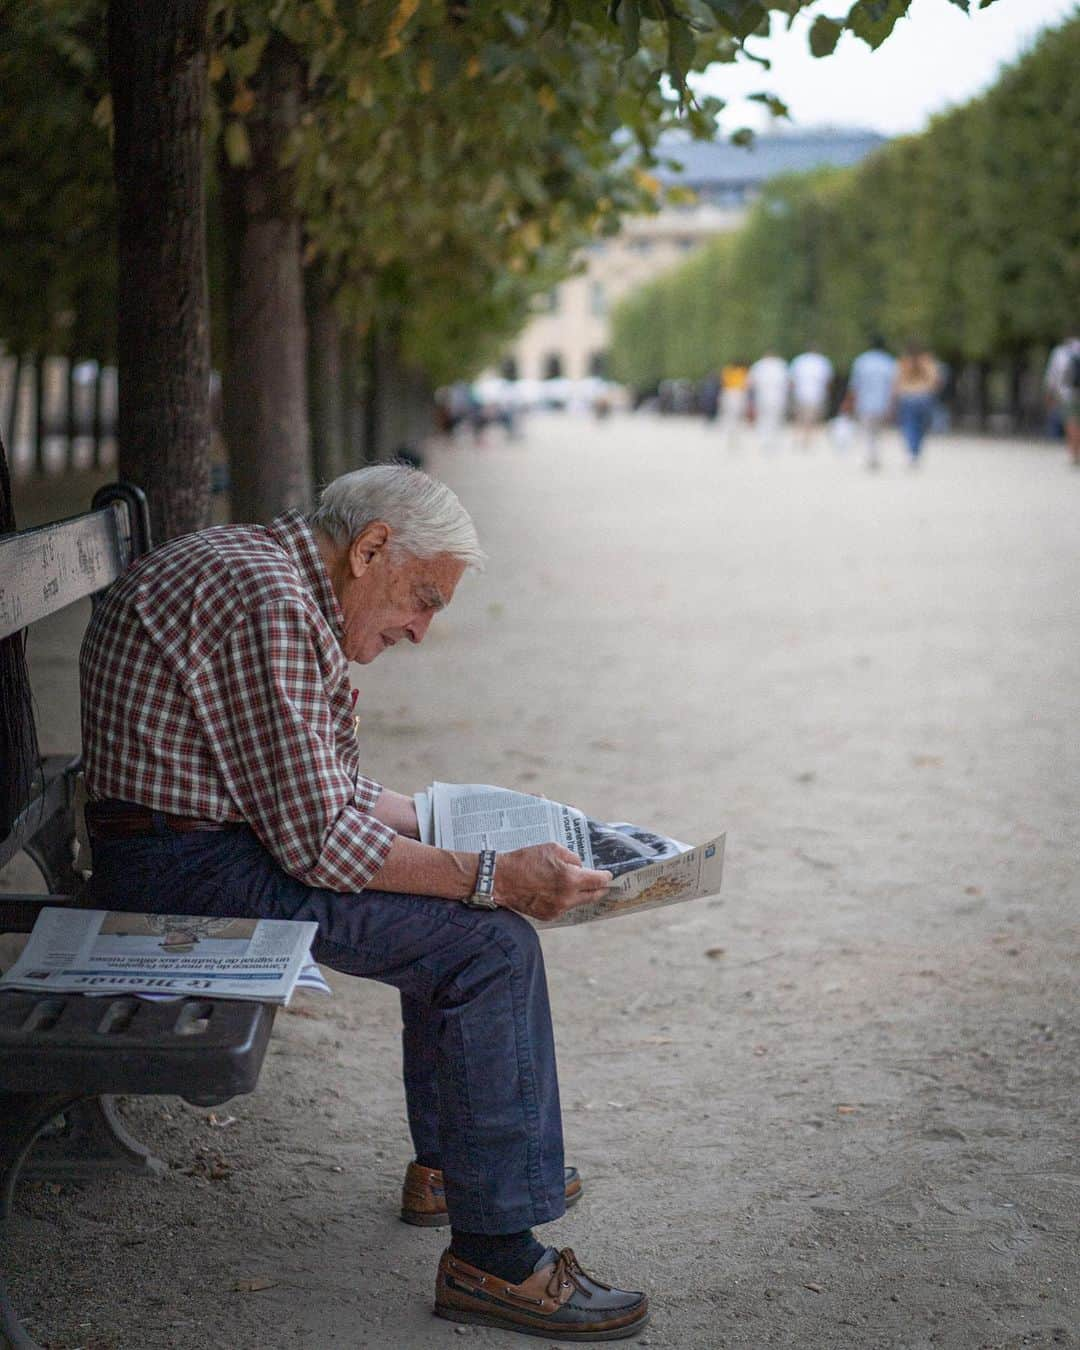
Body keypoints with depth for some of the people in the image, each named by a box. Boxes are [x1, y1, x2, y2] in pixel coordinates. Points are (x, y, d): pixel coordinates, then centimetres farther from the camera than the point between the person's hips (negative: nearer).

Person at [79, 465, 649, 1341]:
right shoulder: (267, 604, -21)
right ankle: (494, 1258, -12)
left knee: (459, 911, 21)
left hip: (219, 837, 11)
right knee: (490, 940, -17)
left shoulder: (260, 571, 13)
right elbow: (317, 840, -24)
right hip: (190, 873, -11)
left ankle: (447, 1165, 29)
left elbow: (321, 788, 20)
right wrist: (492, 874, -23)